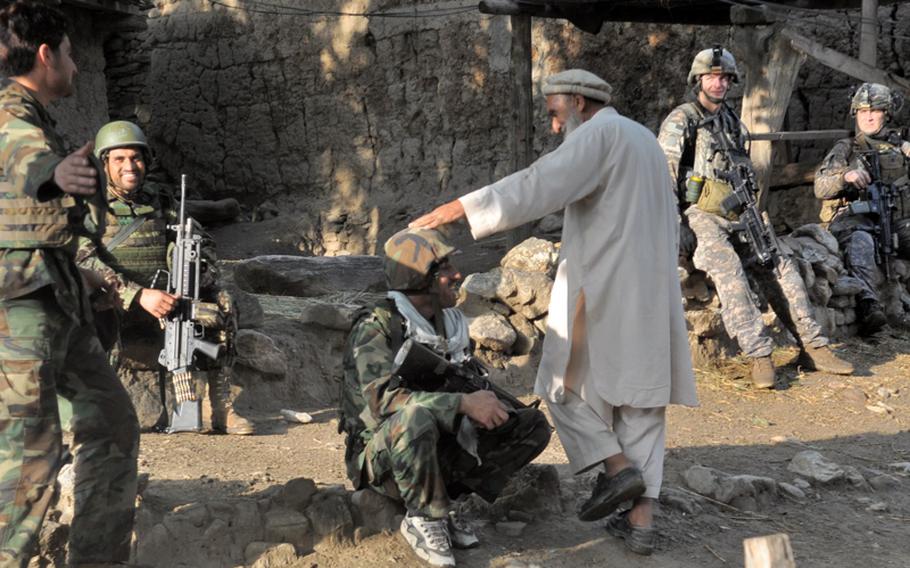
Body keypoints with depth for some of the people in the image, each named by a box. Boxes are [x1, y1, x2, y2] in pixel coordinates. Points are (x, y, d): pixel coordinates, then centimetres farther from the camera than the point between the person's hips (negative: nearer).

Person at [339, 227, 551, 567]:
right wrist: (464, 402, -36)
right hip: (383, 459, -7)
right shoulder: (376, 328, -17)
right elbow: (384, 398, -32)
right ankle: (425, 518, -16)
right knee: (415, 417, -40)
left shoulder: (449, 323, 7)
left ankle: (444, 505, -4)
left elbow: (473, 382, 16)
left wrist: (510, 409, -6)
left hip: (440, 452, 7)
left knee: (534, 425, -2)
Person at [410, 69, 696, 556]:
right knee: (640, 404, 7)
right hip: (652, 293, 8)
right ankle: (640, 521, 4)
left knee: (568, 386, 10)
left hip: (602, 290, -8)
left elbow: (538, 185, -21)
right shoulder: (645, 142, 21)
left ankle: (617, 467, -4)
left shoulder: (598, 134, -7)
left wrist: (460, 208, -23)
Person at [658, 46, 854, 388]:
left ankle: (813, 346, -1)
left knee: (783, 265, -5)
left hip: (734, 215, 7)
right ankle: (759, 355, -31)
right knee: (729, 270, -30)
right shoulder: (681, 120, -5)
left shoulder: (731, 120, 19)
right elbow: (664, 170, -13)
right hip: (699, 215, -7)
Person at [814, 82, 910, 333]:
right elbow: (820, 188, 3)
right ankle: (868, 306, -55)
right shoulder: (844, 149, 16)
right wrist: (845, 175, -17)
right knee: (860, 243, -38)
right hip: (854, 218, -3)